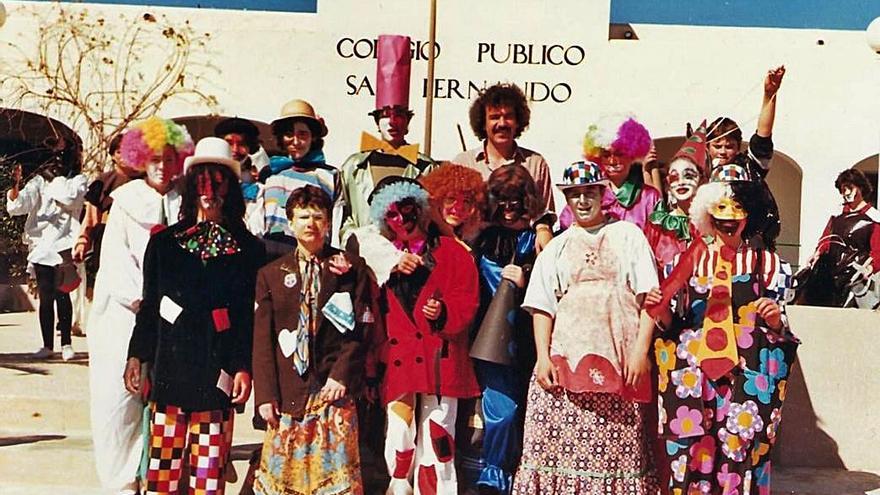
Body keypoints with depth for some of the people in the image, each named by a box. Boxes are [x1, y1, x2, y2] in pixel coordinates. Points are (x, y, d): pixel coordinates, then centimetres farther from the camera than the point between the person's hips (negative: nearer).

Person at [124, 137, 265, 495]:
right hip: (169, 366, 1)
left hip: (218, 369, -1)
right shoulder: (164, 242, 10)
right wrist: (136, 356, 7)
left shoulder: (247, 249, 6)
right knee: (164, 459, 2)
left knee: (209, 465, 1)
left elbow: (250, 314, 2)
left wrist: (244, 367, -4)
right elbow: (149, 305, 12)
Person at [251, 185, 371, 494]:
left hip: (333, 388, -1)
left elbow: (359, 329, 1)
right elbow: (263, 339, 6)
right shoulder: (271, 274, 11)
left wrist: (342, 375, -10)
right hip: (286, 392, 2)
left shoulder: (351, 268, 6)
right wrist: (265, 394, -2)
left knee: (336, 470, -1)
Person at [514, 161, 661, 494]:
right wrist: (543, 357, -3)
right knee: (560, 443, -5)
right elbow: (542, 307, 9)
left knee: (617, 447, -3)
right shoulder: (556, 247, 16)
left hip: (619, 357, -2)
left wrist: (641, 350, -8)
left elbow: (648, 297, 2)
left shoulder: (628, 235, 10)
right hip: (565, 357, 2)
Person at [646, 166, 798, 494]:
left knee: (742, 453, -5)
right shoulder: (692, 259, 10)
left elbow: (780, 329, 8)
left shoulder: (765, 262, 7)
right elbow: (673, 324, 11)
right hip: (694, 375, 1)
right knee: (693, 453, -2)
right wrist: (662, 312, -9)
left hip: (748, 377, -1)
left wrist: (776, 321, -12)